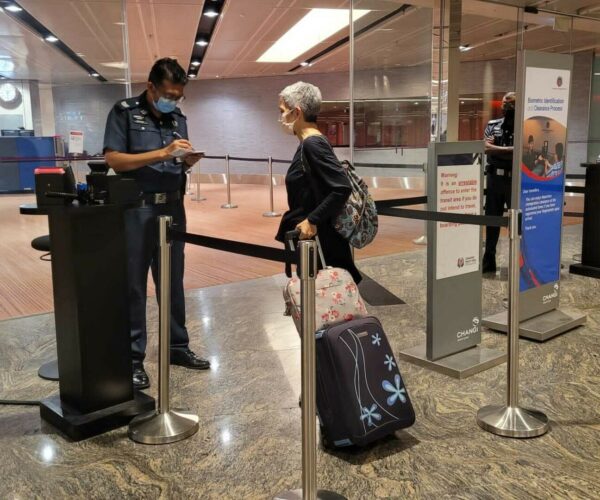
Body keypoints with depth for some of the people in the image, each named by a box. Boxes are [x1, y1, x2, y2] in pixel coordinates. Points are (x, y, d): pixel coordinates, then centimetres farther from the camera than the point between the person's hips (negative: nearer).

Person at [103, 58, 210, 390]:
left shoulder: (178, 118, 12)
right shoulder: (124, 112, -4)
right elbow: (113, 159, -14)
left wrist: (188, 161, -8)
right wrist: (162, 153, -21)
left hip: (172, 207, 6)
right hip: (136, 209, -5)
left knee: (173, 281, 12)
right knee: (133, 285, 1)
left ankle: (177, 346, 24)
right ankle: (133, 357, 10)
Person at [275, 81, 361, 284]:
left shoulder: (313, 144, -18)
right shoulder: (308, 144, 11)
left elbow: (342, 188, -25)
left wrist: (312, 221, -22)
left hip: (320, 240, -9)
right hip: (310, 237, 9)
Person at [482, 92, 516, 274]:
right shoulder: (492, 125, 8)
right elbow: (486, 148, -4)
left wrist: (495, 148, -14)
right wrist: (509, 150, -14)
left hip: (515, 179, -4)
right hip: (494, 177, 4)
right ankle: (488, 261, 17)